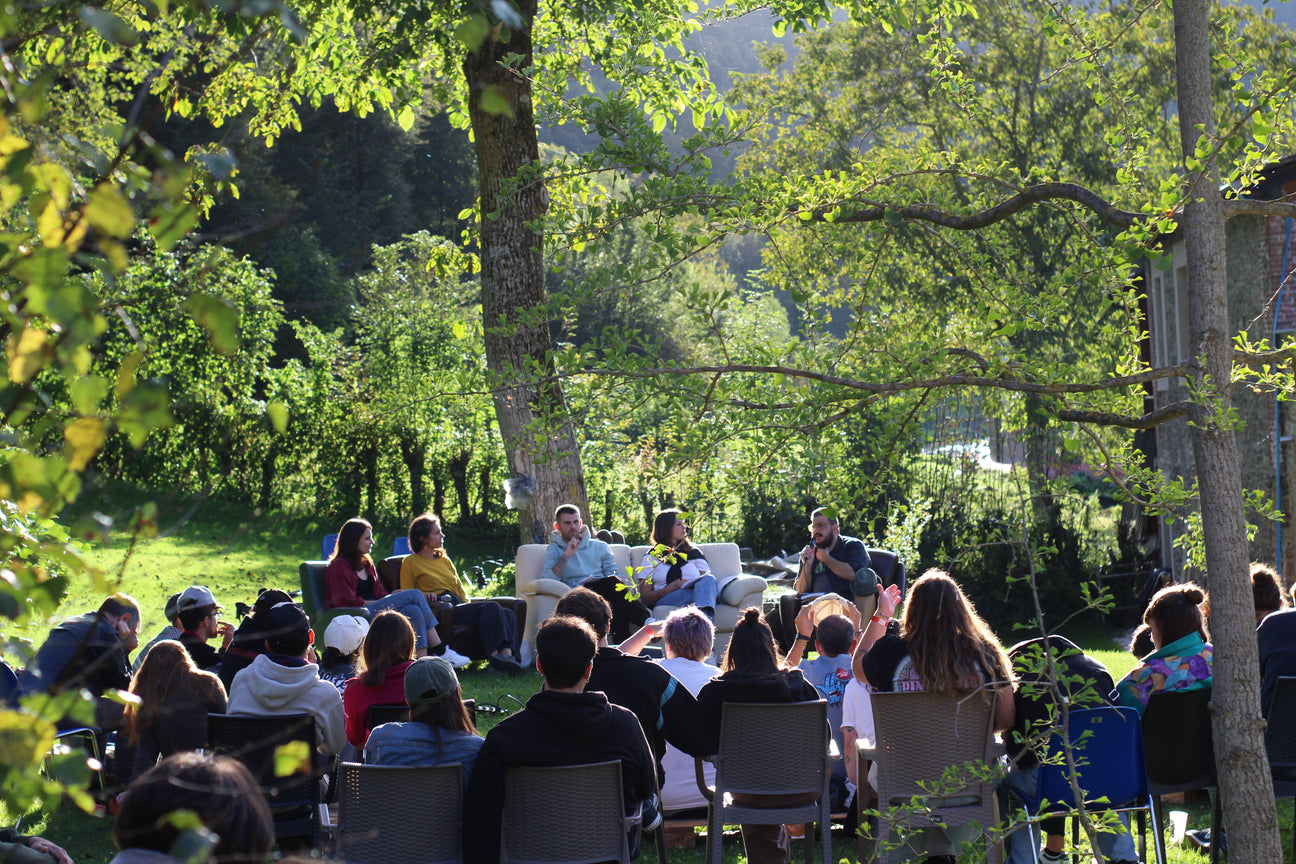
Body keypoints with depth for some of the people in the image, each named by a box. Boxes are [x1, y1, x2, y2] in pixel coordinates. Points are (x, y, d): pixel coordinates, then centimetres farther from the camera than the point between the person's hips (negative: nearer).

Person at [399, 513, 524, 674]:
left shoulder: (444, 560, 31)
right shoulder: (410, 562, 11)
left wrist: (467, 605, 7)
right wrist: (424, 596, -14)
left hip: (459, 605, 7)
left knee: (508, 615, -20)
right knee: (491, 608, -32)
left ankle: (506, 654, -43)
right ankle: (494, 655, -43)